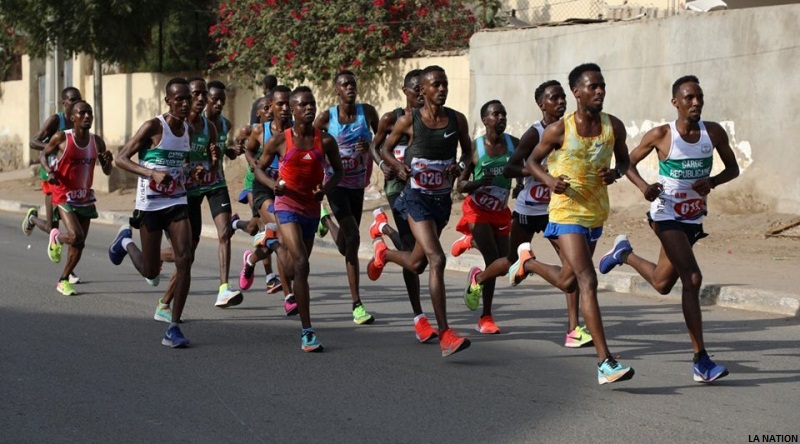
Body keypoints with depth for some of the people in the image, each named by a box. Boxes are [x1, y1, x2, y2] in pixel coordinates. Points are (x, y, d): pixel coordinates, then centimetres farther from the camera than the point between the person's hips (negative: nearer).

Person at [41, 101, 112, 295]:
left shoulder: (97, 141, 1)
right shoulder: (61, 138, -11)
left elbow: (106, 172, 8)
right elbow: (43, 154, 6)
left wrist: (108, 161, -15)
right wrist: (49, 171, -14)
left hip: (85, 197, 5)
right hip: (64, 196, -5)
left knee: (79, 244, 6)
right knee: (76, 236, -21)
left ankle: (63, 281, 22)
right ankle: (56, 237, 14)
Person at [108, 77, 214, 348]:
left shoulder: (189, 130, 8)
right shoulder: (153, 127, -11)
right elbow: (121, 159, -13)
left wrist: (195, 173, 1)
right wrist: (152, 173, -27)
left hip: (177, 202, 5)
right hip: (150, 204, -5)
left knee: (185, 260, -12)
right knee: (150, 272, 4)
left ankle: (173, 328, -7)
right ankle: (126, 241, 38)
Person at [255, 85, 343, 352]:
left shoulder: (325, 141, -2)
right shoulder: (280, 140, -6)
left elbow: (338, 170, 11)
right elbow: (259, 168, 5)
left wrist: (326, 188, -9)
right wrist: (273, 184, -16)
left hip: (312, 208, 4)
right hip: (287, 207, -4)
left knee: (297, 267, 18)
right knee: (301, 264, -19)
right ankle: (307, 332, -19)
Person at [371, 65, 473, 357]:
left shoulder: (457, 120, 0)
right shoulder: (409, 121, -8)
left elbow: (467, 149, 15)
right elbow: (385, 149, 5)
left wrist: (461, 165, -7)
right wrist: (398, 166, -17)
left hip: (443, 199, 5)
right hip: (416, 198, -5)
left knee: (417, 264, 17)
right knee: (437, 259, -19)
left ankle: (383, 253, 52)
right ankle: (445, 335, -18)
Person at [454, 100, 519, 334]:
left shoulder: (514, 144, -3)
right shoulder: (476, 148, -11)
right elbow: (460, 185, -9)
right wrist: (479, 183, -29)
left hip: (500, 212, 4)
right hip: (477, 210, -4)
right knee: (492, 260, -16)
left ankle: (477, 278, 39)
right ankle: (486, 318, -6)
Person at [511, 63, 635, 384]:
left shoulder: (614, 127, -1)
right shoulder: (559, 130, -11)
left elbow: (623, 159, 15)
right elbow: (532, 160, 2)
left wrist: (616, 172, -9)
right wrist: (549, 180, -18)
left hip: (597, 213, 6)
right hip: (567, 213, -6)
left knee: (568, 282, 21)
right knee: (588, 282, -16)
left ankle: (527, 262, 53)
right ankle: (605, 363, -19)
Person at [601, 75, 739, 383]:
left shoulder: (714, 132, -1)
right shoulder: (660, 135, -9)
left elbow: (733, 168, 8)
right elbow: (629, 163, 2)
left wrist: (712, 181, -13)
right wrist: (643, 186, -18)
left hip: (693, 218, 5)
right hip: (666, 216, -5)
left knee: (662, 284, 13)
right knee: (692, 279, -19)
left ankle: (624, 253, 43)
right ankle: (701, 360, -16)